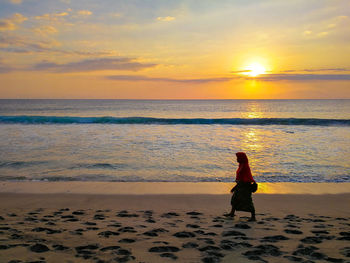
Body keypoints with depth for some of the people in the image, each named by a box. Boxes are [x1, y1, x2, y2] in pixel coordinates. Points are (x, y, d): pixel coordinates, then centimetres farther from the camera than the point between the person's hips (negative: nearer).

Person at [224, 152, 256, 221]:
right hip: (241, 185, 11)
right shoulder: (242, 165, 7)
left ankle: (253, 217, 4)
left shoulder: (244, 167, -22)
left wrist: (234, 188, -22)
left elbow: (242, 180, -24)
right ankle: (232, 213, 33)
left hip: (245, 186, -11)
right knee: (235, 198, 19)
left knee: (248, 202, -4)